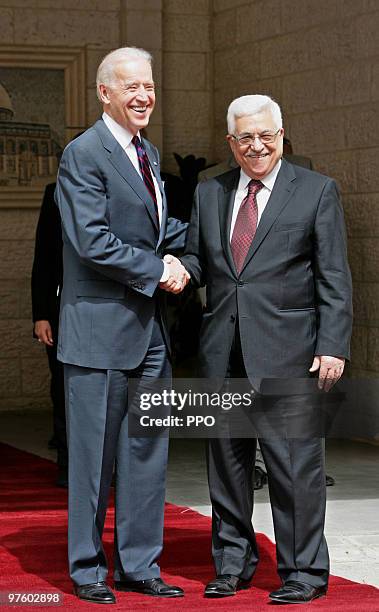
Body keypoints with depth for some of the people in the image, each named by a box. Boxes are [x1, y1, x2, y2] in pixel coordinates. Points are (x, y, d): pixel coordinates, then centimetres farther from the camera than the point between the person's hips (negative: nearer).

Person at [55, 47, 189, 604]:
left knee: (148, 451, 11)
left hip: (150, 328, 8)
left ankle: (140, 564, 21)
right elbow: (93, 242, -19)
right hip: (101, 328, -8)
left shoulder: (148, 154, 15)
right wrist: (158, 270, -14)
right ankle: (87, 570, 14)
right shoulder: (83, 154, -12)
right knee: (93, 454, 2)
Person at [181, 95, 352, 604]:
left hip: (287, 348, -4)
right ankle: (233, 561, 23)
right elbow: (198, 257, 19)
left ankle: (303, 572, 7)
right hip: (224, 348, 4)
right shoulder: (209, 193, 14)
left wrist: (332, 347, -9)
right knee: (226, 458, 10)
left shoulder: (316, 191, 2)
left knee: (295, 461, -3)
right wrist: (181, 271, -6)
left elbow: (334, 279, -1)